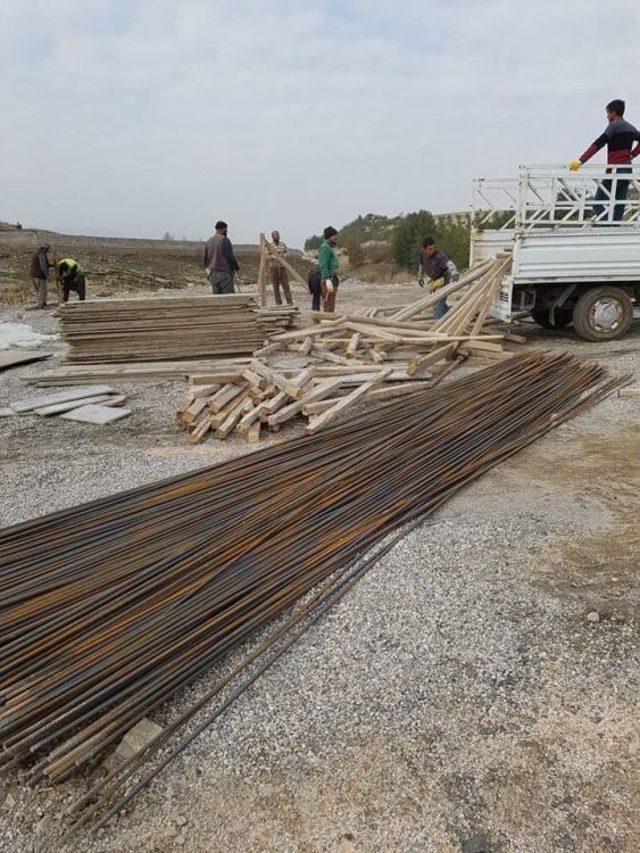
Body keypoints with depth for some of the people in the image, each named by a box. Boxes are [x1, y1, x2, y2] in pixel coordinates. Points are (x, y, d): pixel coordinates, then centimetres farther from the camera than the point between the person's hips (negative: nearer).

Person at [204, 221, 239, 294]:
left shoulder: (208, 241, 12)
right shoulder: (225, 240, -9)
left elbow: (205, 258, 15)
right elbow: (230, 257, -12)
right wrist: (236, 268, 2)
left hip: (212, 274, 7)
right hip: (224, 273, -7)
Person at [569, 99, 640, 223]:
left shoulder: (614, 125, -7)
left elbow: (598, 144, -18)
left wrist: (580, 161, -24)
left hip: (614, 170, -8)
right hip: (627, 170, 8)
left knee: (597, 203, -6)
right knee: (619, 207, 7)